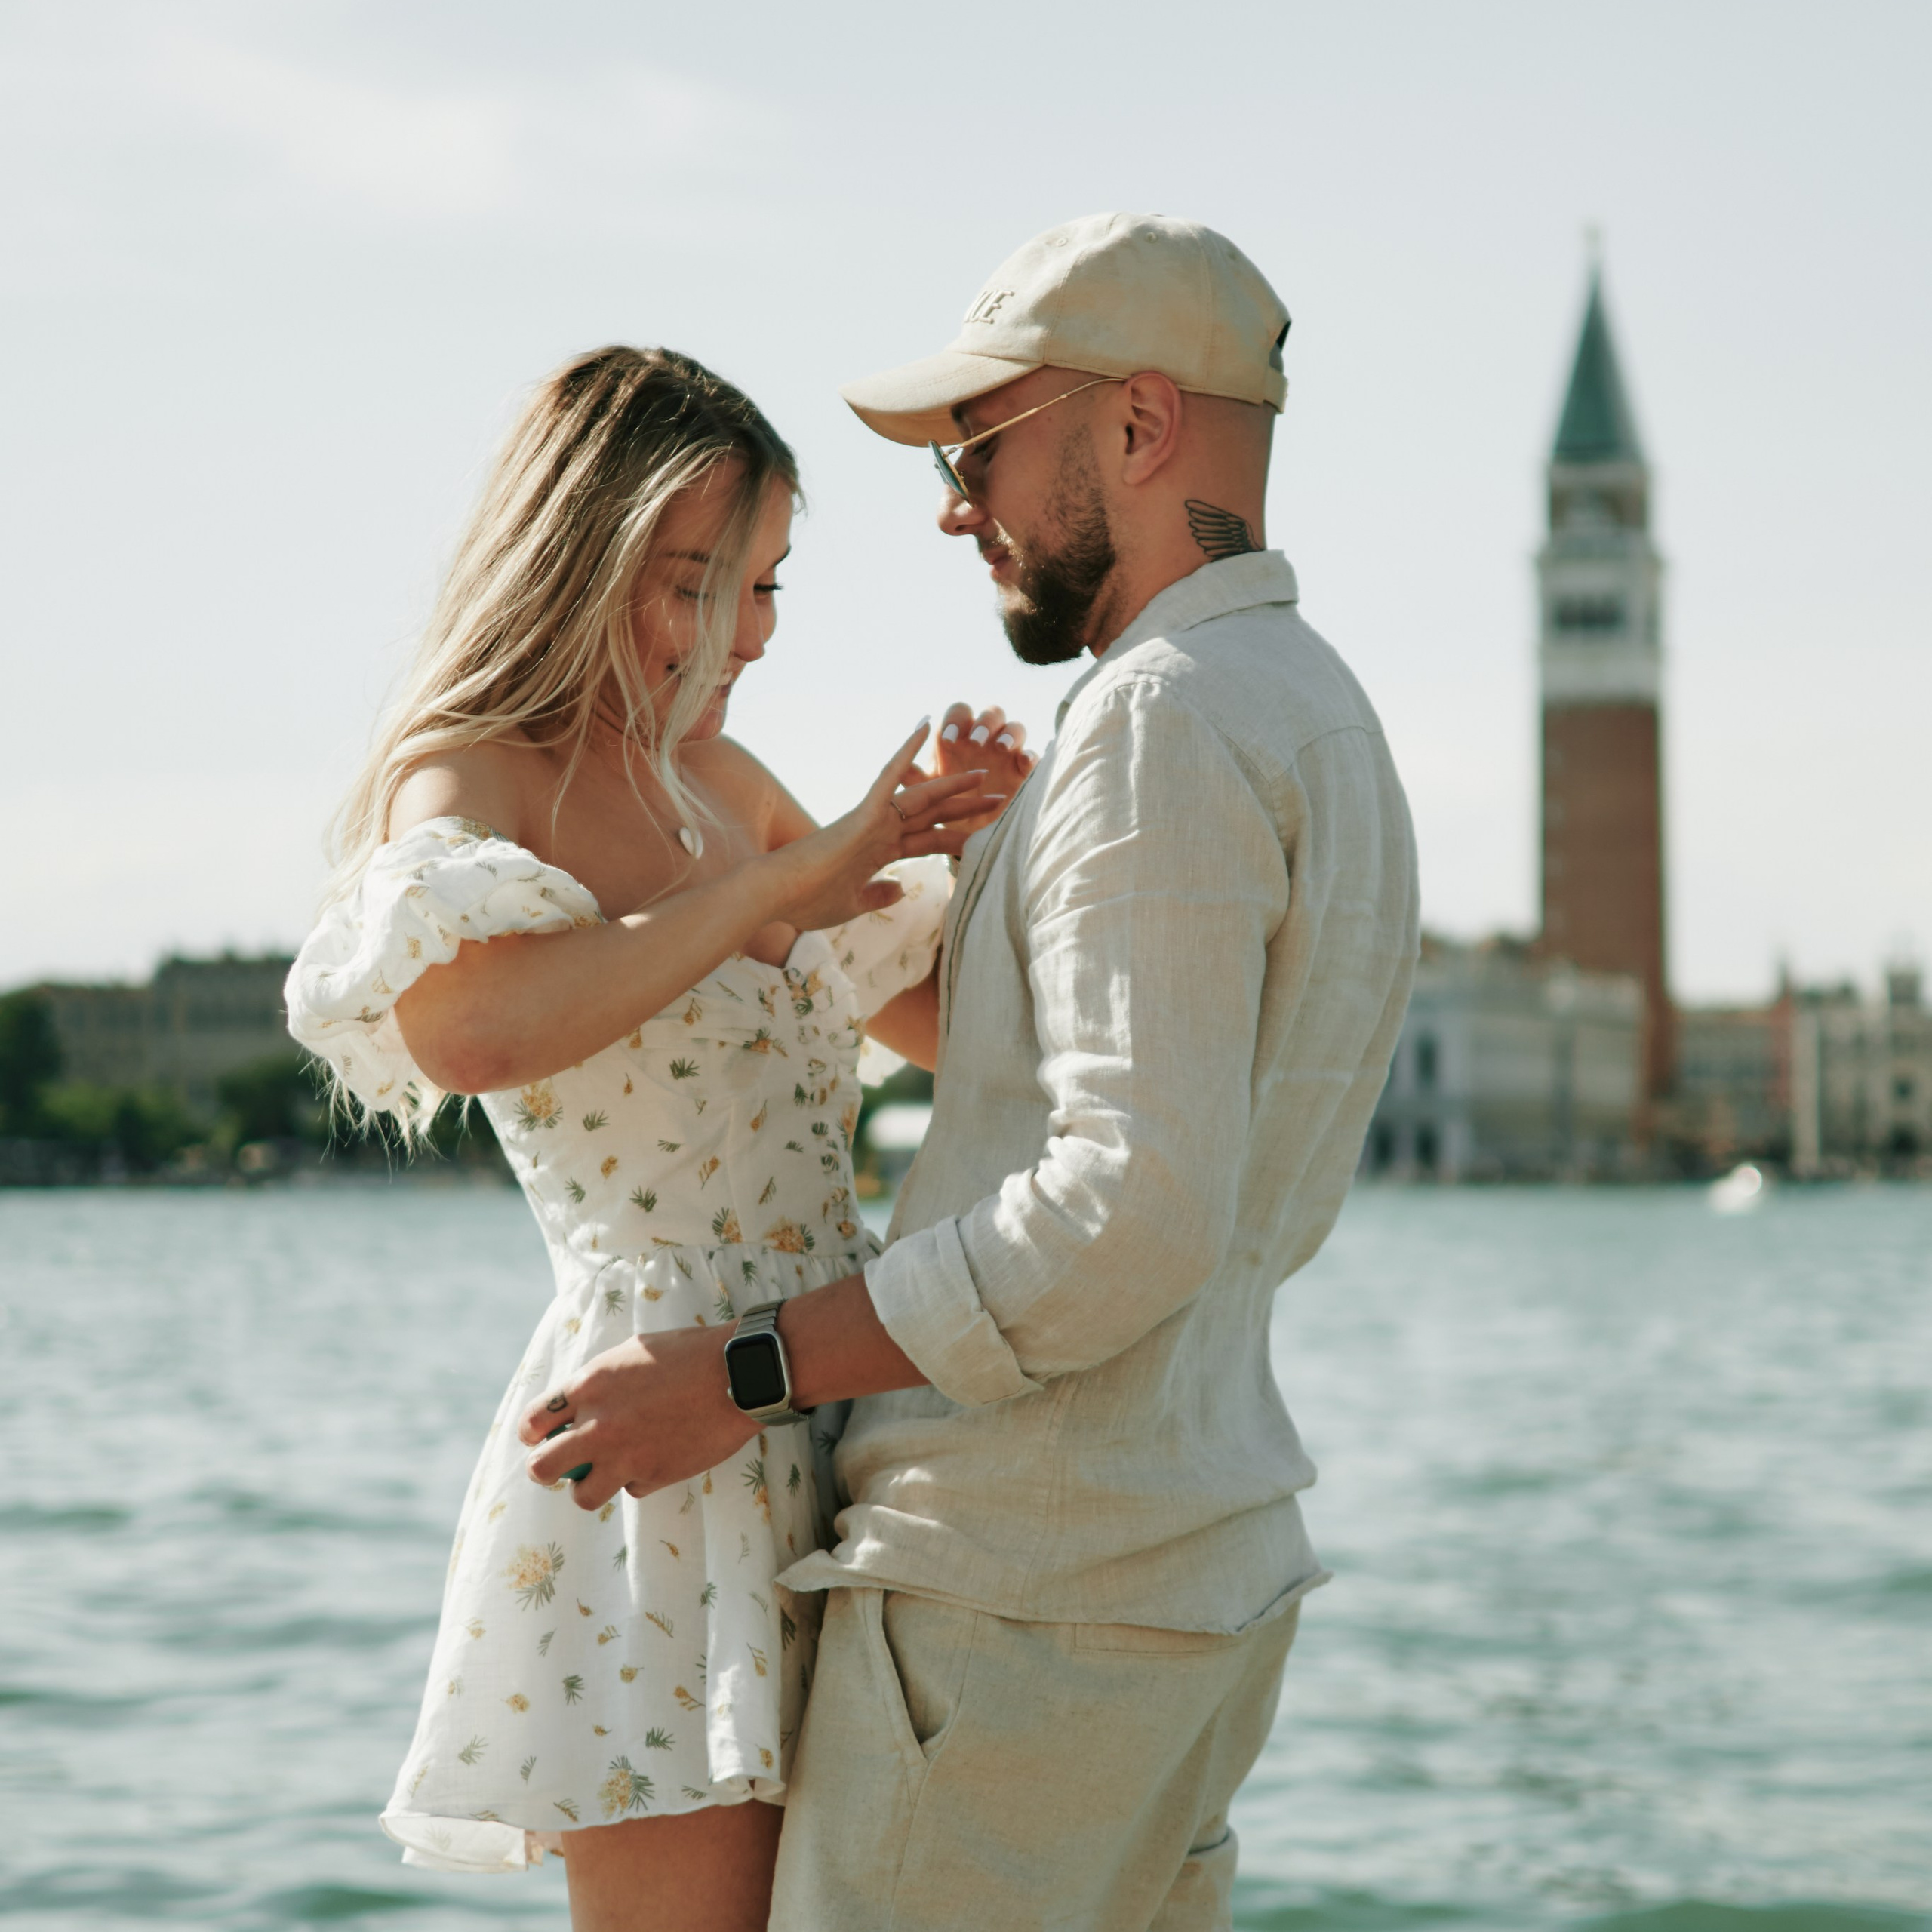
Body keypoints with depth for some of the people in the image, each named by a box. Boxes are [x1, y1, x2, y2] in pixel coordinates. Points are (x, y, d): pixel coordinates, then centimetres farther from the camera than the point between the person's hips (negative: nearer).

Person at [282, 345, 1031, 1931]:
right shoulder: (465, 779, -6)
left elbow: (931, 1024, 25)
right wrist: (788, 877, -22)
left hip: (831, 1404, 8)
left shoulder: (717, 778, 15)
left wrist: (977, 853, 4)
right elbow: (469, 1031, -30)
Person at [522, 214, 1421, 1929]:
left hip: (1034, 1589, -10)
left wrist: (749, 1372, -19)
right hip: (1205, 1552, 10)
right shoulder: (1319, 719, 17)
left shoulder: (1166, 722, -15)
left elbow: (1135, 1215, -24)